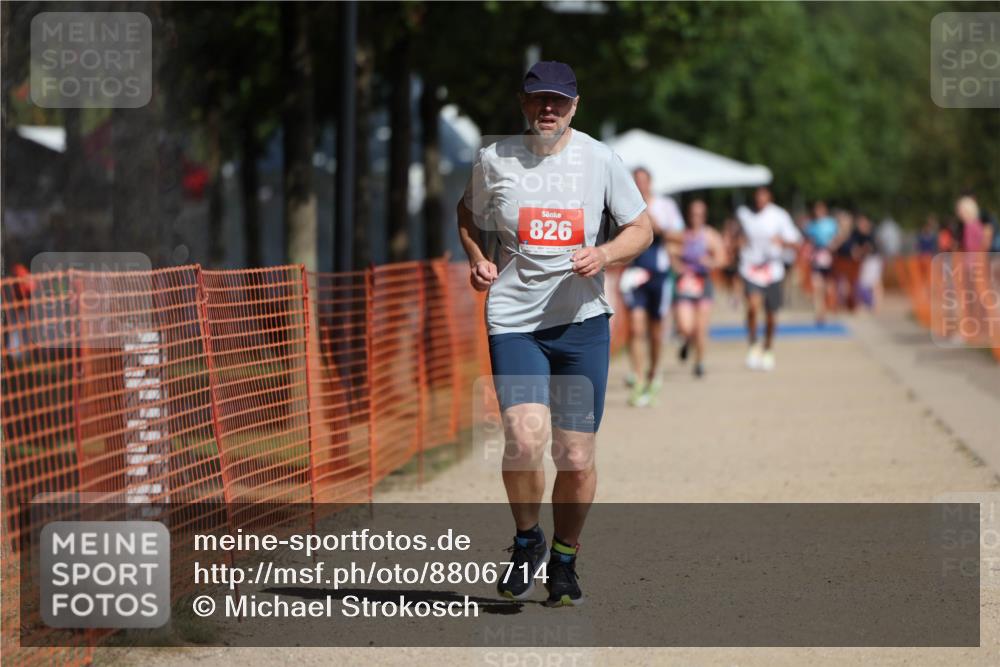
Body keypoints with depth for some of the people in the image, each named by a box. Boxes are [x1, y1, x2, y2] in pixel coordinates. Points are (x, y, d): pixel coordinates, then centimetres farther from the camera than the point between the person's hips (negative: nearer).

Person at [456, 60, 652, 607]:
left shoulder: (599, 159, 2)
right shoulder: (494, 160, 3)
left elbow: (641, 228, 9)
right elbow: (468, 214, 21)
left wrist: (604, 254, -11)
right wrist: (477, 259, 2)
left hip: (582, 321, 1)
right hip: (513, 321, -1)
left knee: (577, 458, 0)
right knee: (526, 438, -21)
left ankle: (563, 560, 25)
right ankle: (527, 542, 6)